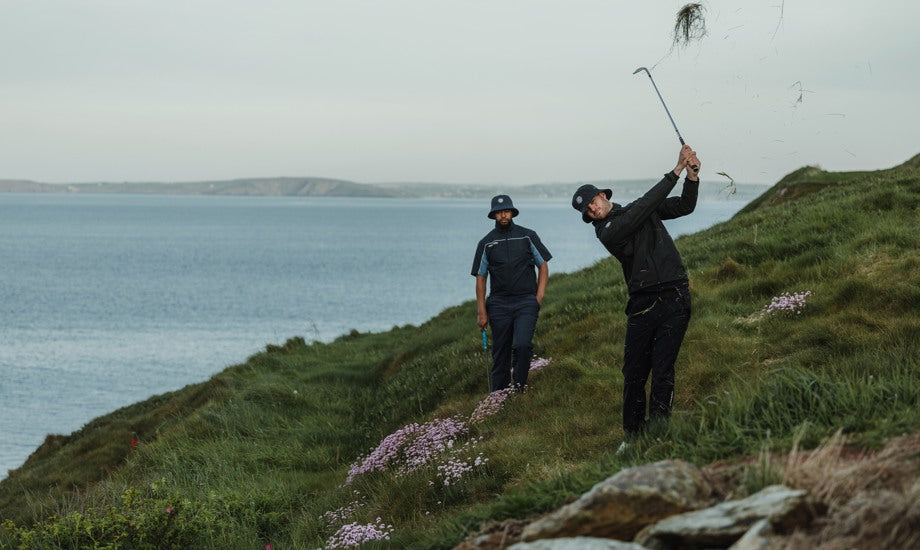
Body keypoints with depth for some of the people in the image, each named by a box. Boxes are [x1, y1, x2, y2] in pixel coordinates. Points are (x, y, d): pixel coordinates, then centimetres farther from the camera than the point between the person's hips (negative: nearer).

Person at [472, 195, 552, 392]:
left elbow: (543, 266, 11)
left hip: (526, 302, -1)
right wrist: (481, 312, 2)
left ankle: (519, 387, -5)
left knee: (522, 345, -21)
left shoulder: (528, 236, 7)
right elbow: (480, 278, 9)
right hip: (499, 305, 1)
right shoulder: (486, 243, 8)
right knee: (500, 354, 3)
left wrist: (539, 298, 0)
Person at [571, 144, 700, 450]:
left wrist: (692, 176, -7)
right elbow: (644, 207, -14)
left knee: (662, 372, -6)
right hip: (642, 307, -1)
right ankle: (632, 434, 17)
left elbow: (684, 206, 13)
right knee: (634, 374, 1)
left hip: (675, 300, 1)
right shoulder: (608, 233, -5)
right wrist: (676, 171, -14)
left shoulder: (640, 208, 13)